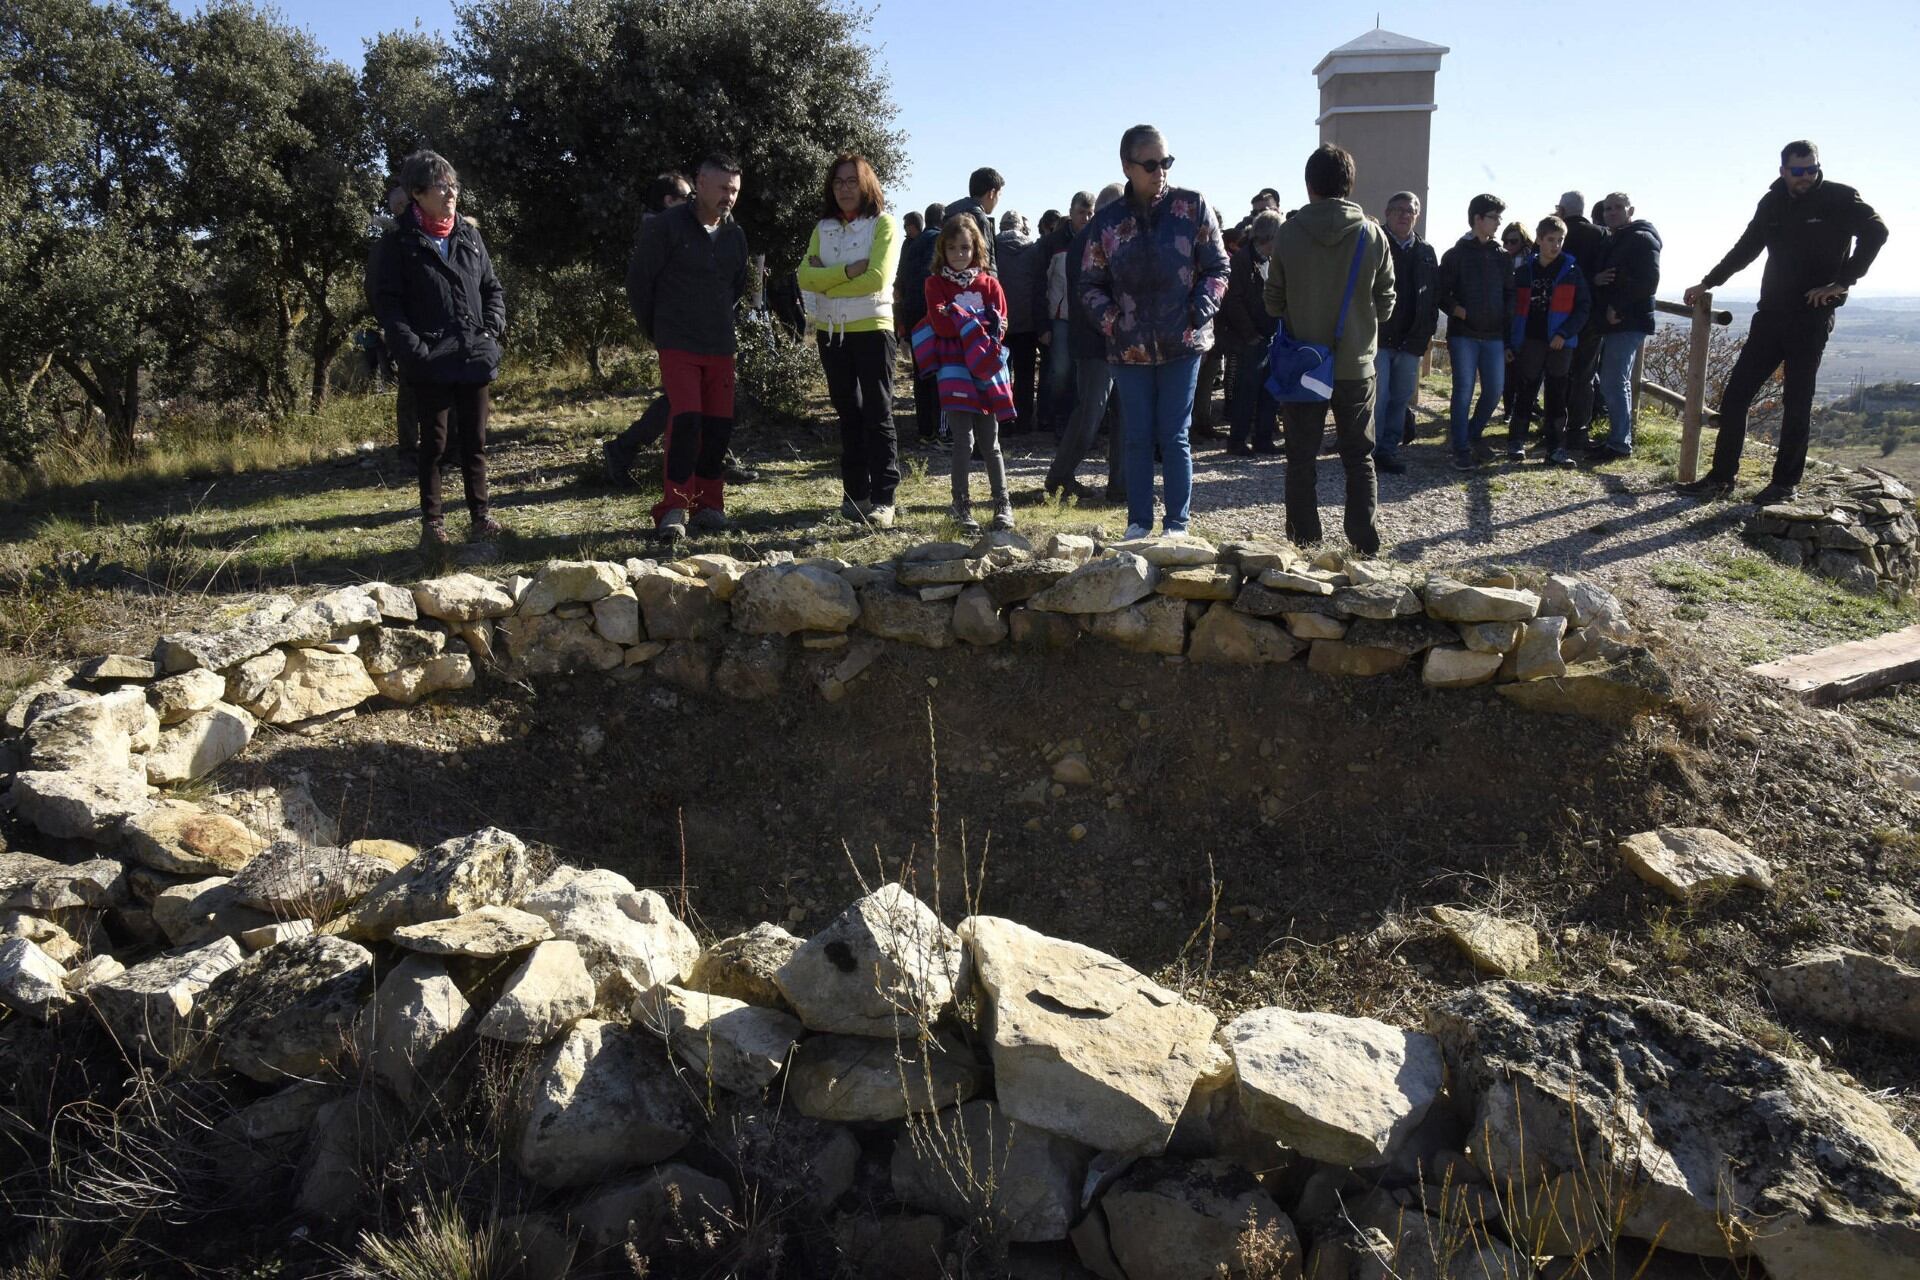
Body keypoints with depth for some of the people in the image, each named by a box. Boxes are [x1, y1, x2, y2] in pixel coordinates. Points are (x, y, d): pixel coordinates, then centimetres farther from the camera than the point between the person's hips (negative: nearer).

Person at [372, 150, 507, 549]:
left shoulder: (469, 235, 10)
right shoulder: (400, 242, -3)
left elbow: (493, 287, 17)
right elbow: (387, 302, -6)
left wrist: (492, 328, 1)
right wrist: (414, 347, -16)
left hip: (475, 358, 4)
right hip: (431, 363, -4)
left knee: (475, 440, 9)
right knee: (434, 441, 4)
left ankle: (480, 516, 18)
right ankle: (432, 523, 13)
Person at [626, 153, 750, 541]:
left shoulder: (735, 235, 10)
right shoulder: (666, 227, -6)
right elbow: (638, 279, 0)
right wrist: (655, 331, 5)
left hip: (720, 347, 5)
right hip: (678, 346, -5)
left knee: (719, 425, 4)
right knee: (686, 420, -16)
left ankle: (708, 504, 16)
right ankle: (674, 507, -9)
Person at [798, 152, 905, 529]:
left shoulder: (883, 224, -4)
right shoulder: (823, 228, 10)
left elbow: (877, 278, -17)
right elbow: (806, 275, -4)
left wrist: (826, 281, -11)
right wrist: (849, 271, -18)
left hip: (872, 329, -5)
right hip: (831, 332, 5)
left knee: (878, 416, -4)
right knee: (848, 413, 10)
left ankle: (883, 498, -2)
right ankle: (855, 493, 17)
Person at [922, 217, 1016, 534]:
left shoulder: (989, 284, 11)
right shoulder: (936, 284, 6)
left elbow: (1000, 326, 1)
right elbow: (941, 324, -9)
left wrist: (961, 319, -10)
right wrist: (980, 323, -8)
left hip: (986, 369, 2)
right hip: (955, 368, -2)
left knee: (990, 442, 5)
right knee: (963, 439, -6)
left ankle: (1003, 504, 12)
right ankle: (961, 505, 2)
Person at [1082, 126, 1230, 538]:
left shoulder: (1193, 206, 0)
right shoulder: (1107, 221, 2)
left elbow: (1217, 268, 3)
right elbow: (1090, 284, 8)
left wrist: (1200, 311, -11)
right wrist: (1111, 320, -7)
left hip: (1182, 343, -2)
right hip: (1130, 347, 2)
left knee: (1174, 437, 1)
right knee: (1137, 438, 7)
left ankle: (1176, 525, 10)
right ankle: (1138, 523, 17)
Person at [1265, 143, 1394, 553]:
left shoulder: (1289, 234, -8)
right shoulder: (1372, 235, -6)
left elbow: (1273, 301, -1)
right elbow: (1385, 303, 2)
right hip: (1356, 364, 1)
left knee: (1302, 459, 7)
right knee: (1359, 457, 12)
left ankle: (1304, 543, 9)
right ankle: (1365, 542, 13)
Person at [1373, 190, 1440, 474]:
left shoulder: (1426, 253, 13)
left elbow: (1434, 295, 13)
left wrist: (1425, 332, 3)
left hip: (1410, 341, 5)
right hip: (1378, 338, -5)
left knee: (1401, 398, 9)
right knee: (1377, 397, -7)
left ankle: (1388, 450, 17)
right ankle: (1371, 452, 2)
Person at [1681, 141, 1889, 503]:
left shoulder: (1838, 198, -5)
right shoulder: (1772, 204, 11)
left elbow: (1875, 231, -15)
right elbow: (1745, 249, 21)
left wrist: (1842, 282, -19)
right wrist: (1707, 283, 20)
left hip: (1811, 317, -5)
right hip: (1771, 312, 5)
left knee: (1796, 403, -1)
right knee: (1735, 395, 1)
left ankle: (1786, 482, 6)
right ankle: (1721, 477, 7)